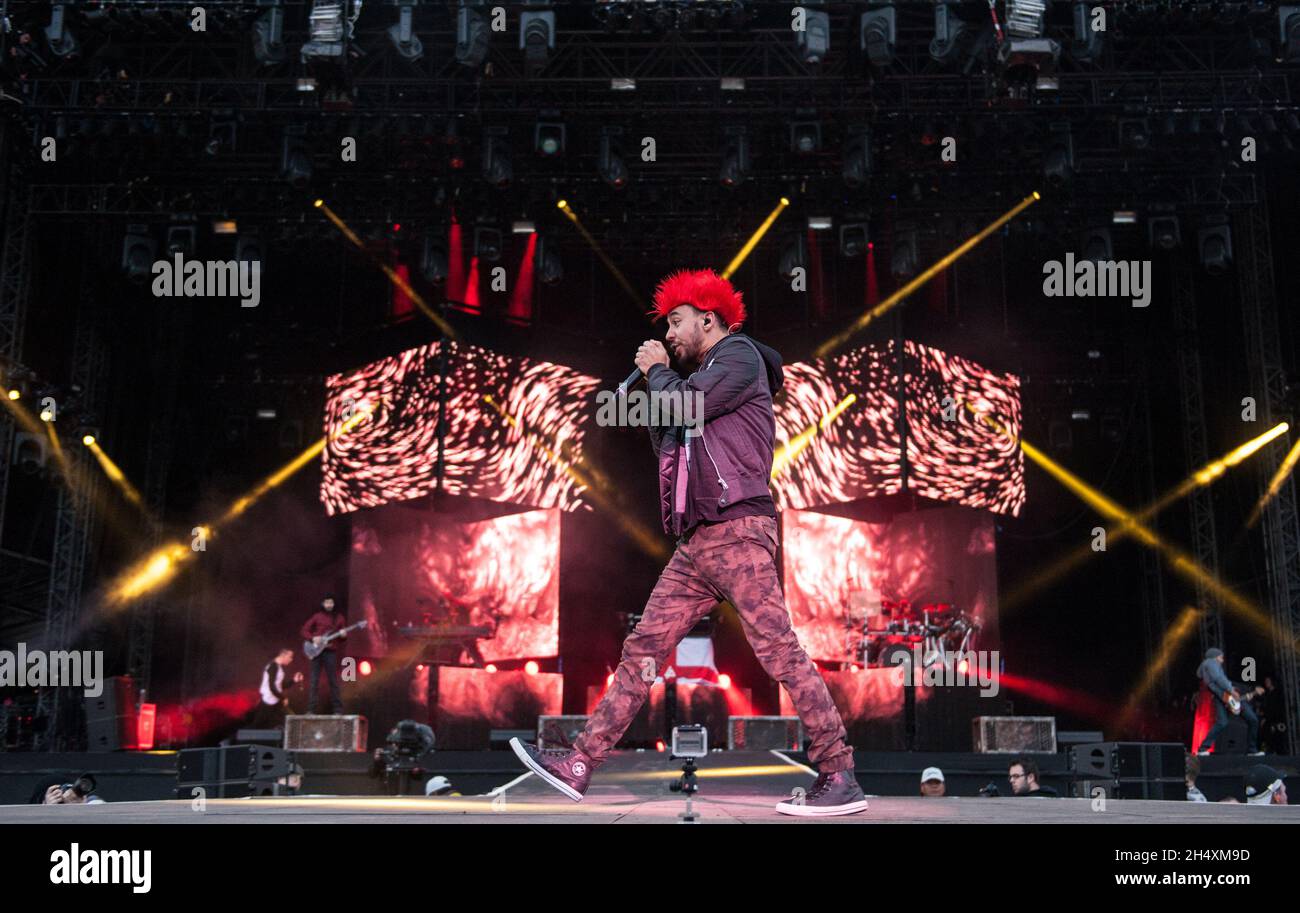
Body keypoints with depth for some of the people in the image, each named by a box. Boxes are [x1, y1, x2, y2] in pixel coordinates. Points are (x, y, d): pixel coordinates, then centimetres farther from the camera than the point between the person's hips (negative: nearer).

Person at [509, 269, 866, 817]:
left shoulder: (739, 355, 1)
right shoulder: (703, 380, 28)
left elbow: (682, 407, -14)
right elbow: (669, 448, 26)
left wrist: (657, 371, 5)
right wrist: (652, 385, 19)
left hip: (737, 530, -9)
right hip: (697, 541, 9)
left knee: (778, 650, -13)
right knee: (643, 648, 4)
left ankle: (840, 779, -8)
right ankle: (579, 765, 4)